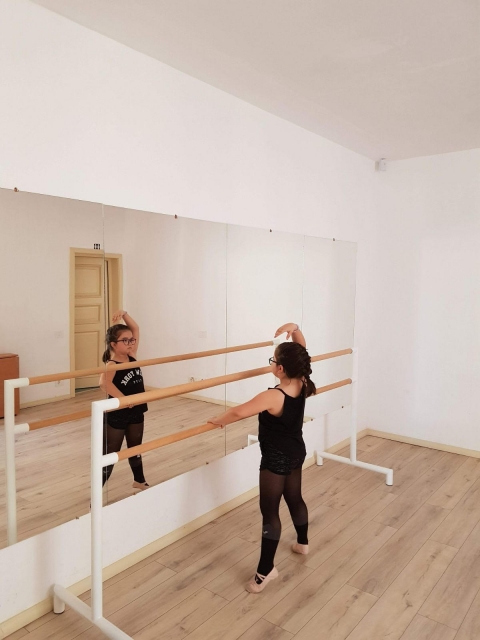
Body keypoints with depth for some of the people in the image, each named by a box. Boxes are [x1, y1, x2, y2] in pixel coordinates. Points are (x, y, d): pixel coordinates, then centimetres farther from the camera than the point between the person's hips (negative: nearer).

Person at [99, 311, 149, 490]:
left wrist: (124, 314, -11)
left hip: (136, 413, 7)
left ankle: (139, 481, 46)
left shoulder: (132, 356, -1)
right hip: (116, 416, -7)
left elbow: (135, 328, 2)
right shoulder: (112, 365, -21)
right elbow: (104, 383, -44)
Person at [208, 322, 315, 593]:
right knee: (295, 498, 26)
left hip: (276, 459, -8)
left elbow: (239, 412, -36)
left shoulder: (273, 397, -31)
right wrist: (295, 329, -15)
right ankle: (303, 542, 47)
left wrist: (218, 421, -17)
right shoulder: (302, 386, -10)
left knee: (270, 510, 2)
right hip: (296, 453, 8)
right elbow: (301, 353, 0)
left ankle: (266, 570, 12)